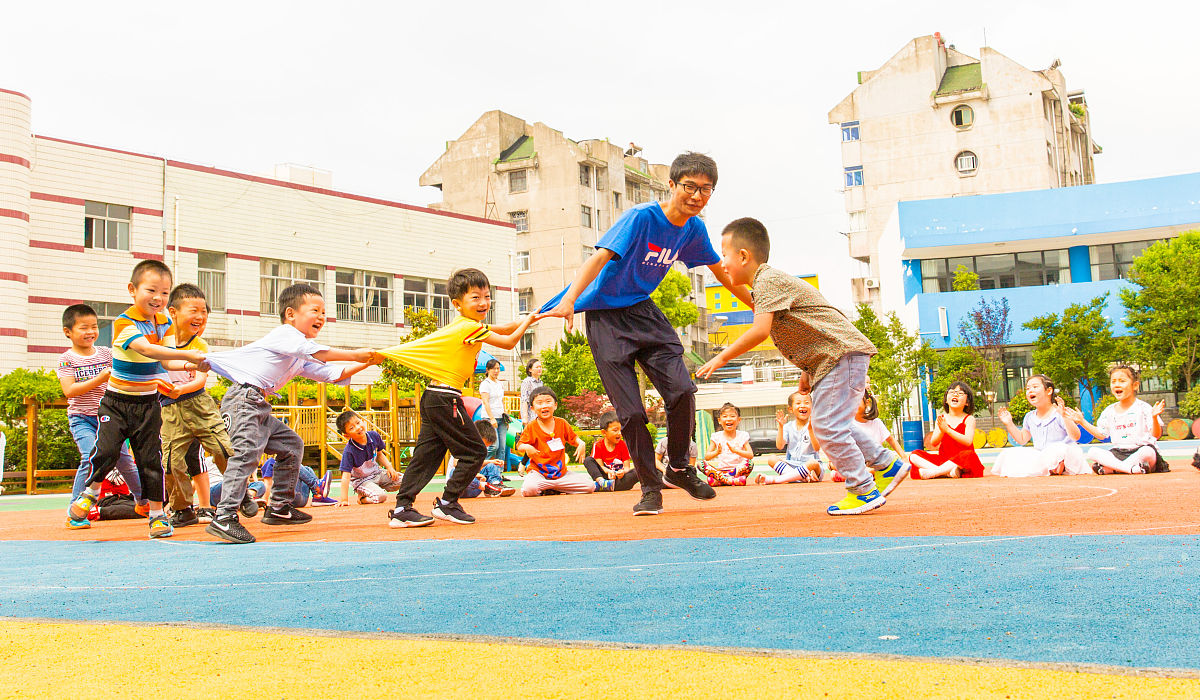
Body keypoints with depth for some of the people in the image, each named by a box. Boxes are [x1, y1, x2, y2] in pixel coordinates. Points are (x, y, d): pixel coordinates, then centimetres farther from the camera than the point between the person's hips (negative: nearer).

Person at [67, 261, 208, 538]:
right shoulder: (124, 323, -16)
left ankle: (157, 513, 12)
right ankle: (92, 490, 13)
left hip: (148, 403, 4)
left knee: (151, 458, 3)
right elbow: (147, 350, -32)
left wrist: (188, 365, -22)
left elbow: (166, 362, 0)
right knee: (107, 449, -16)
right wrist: (186, 355, -41)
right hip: (117, 401, -4)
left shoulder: (164, 322, 4)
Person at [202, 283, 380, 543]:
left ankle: (279, 507, 21)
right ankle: (224, 518, -27)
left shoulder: (301, 360, 22)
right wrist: (354, 354, -21)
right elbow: (316, 351, -24)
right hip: (244, 398, -11)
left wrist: (364, 364, 11)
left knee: (291, 444, 15)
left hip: (260, 406, 11)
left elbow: (330, 374, 20)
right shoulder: (284, 334, -7)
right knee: (247, 451, -23)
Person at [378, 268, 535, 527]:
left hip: (432, 398, 10)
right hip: (447, 399, -9)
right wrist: (528, 322, 5)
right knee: (474, 452, 1)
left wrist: (526, 319, 11)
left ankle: (401, 510, 9)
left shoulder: (464, 325, 16)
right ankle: (447, 504, 5)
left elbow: (504, 329, 23)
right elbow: (508, 342, -9)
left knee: (426, 455, 9)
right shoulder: (470, 327, -13)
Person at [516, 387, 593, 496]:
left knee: (590, 486, -9)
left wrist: (581, 444, -5)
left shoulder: (562, 423, 5)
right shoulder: (531, 427, -4)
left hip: (561, 472, 4)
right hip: (538, 471, -4)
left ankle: (552, 489, 3)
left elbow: (573, 438, 17)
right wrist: (526, 447, -22)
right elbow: (519, 447, 1)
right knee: (528, 489, -38)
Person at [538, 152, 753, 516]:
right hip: (605, 315, -5)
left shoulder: (694, 229, 0)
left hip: (644, 311, 5)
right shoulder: (641, 217, -19)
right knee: (631, 413, -8)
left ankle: (678, 468, 10)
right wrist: (570, 298, -47)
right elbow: (601, 257, -32)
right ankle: (650, 487, 11)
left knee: (682, 391, -14)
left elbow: (723, 273, 15)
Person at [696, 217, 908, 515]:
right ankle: (888, 464, 27)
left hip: (843, 353, -11)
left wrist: (722, 358, -18)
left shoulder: (768, 281, -14)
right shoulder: (770, 282, 18)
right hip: (826, 359, 11)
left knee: (828, 426, -11)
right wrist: (807, 371, 19)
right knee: (833, 423, 18)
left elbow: (760, 331, -27)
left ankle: (864, 491, -2)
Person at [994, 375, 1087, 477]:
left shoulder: (1059, 414, -8)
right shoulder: (1029, 417, 13)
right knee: (1008, 453, -12)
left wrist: (1064, 416, -31)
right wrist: (1009, 424, 13)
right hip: (1039, 455, 7)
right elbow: (1022, 440, 25)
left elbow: (1076, 437, -18)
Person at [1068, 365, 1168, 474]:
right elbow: (1101, 434, 22)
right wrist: (1082, 421, 17)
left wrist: (1154, 417, -26)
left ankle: (1109, 468, -29)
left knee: (1148, 452, -40)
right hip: (1118, 452, 4)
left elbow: (1156, 435, -8)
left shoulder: (1143, 408, -3)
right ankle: (1131, 468, -32)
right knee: (1092, 452, -21)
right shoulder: (1109, 412, 12)